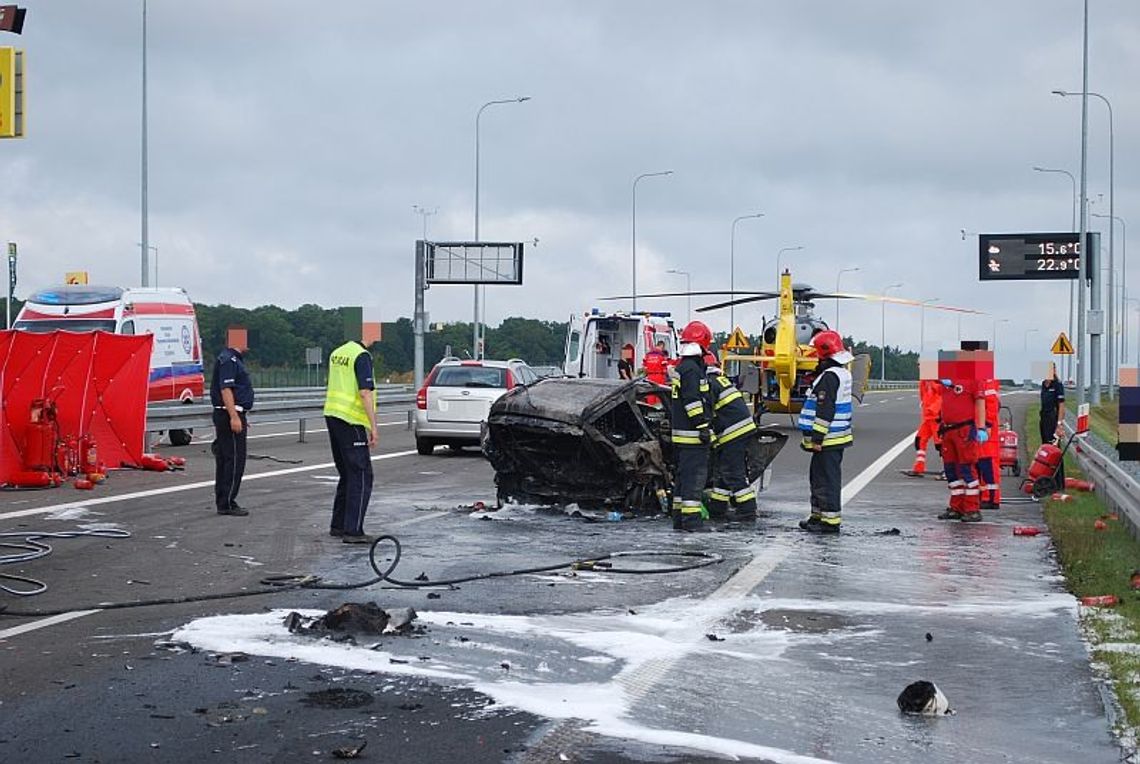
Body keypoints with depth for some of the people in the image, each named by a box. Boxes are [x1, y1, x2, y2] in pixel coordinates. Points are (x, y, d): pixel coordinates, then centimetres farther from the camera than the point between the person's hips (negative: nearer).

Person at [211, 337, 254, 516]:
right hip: (230, 414, -11)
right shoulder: (228, 360, -14)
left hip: (233, 415, 11)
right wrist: (234, 417, -25)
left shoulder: (233, 359, 19)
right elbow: (225, 389, -21)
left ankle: (223, 502, 16)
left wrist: (241, 417, 26)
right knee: (235, 460, -8)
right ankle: (227, 503, -7)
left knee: (224, 460, 12)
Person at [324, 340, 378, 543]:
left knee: (347, 474, 18)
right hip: (350, 421, -9)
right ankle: (352, 531, -8)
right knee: (361, 477, -4)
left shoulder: (336, 354, 12)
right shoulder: (362, 356, -15)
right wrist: (373, 426, -18)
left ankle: (338, 525, 22)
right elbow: (365, 393, -20)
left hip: (332, 415, 9)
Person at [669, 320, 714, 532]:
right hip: (692, 434, -10)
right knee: (695, 474, -9)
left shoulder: (679, 368, 18)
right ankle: (691, 519, -11)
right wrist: (703, 426, -19)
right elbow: (693, 401, -21)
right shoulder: (692, 369, -15)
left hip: (680, 433, 10)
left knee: (683, 474, 14)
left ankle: (679, 516, 17)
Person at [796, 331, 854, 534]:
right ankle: (818, 516, 26)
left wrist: (817, 438, -21)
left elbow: (825, 410, -22)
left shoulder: (830, 376, -18)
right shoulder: (842, 373, 16)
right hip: (836, 438, 11)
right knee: (818, 477, 18)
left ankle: (830, 520, -6)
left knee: (827, 479, -8)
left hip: (828, 440, -11)